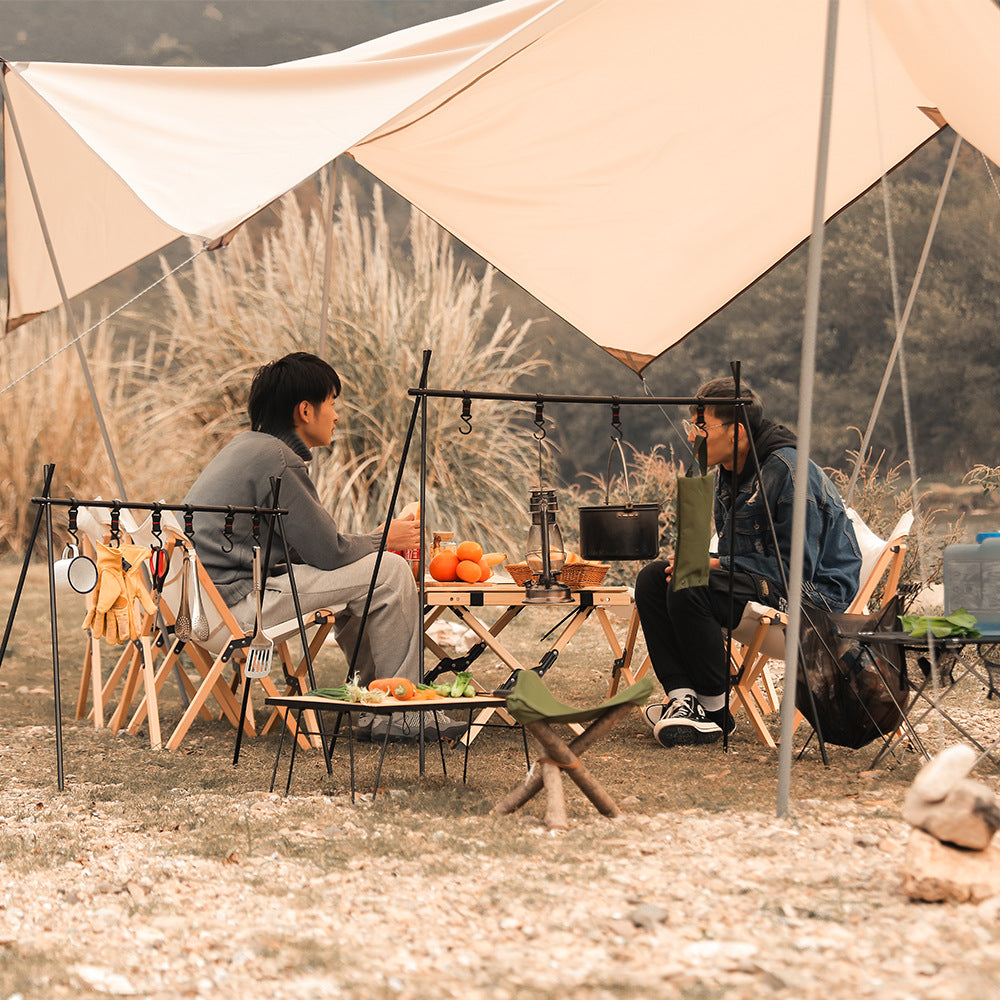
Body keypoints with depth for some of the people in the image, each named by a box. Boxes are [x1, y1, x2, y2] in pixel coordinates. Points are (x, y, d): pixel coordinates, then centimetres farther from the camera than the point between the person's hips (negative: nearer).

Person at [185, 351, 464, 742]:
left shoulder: (247, 447, 18)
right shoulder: (275, 460, -14)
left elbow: (310, 542, 22)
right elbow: (327, 553, -14)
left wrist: (377, 539, 15)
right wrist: (385, 539, 4)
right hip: (237, 603, -11)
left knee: (359, 574, 22)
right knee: (389, 572, -11)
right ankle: (400, 713, -4)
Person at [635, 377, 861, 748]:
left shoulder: (789, 473, -21)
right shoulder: (730, 474, 8)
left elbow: (795, 568, -23)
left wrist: (713, 565, -23)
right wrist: (707, 562, -7)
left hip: (816, 593, -10)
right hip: (758, 581, 10)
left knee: (687, 588, -28)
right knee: (652, 579, -2)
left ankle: (714, 711, -16)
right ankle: (682, 696, -14)